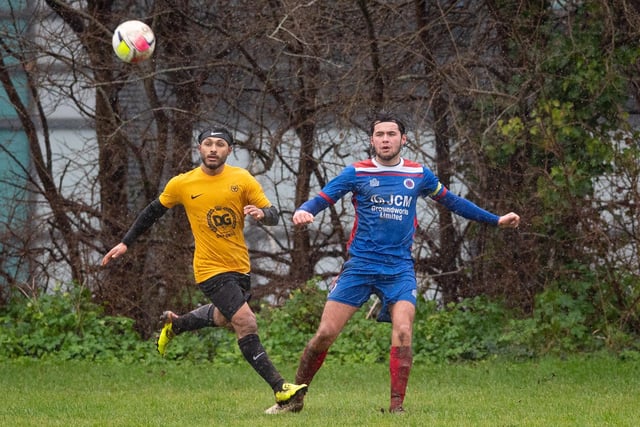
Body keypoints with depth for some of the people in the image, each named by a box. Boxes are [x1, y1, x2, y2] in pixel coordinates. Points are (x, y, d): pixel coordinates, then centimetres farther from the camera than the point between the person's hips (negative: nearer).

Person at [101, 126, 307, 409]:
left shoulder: (242, 179, -4)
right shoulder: (181, 184, -6)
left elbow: (273, 215, -4)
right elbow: (153, 212, 10)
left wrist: (262, 212, -28)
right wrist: (126, 243, 12)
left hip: (240, 266, 5)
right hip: (211, 268, -5)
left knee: (224, 317, 27)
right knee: (246, 323, -18)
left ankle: (174, 324, 54)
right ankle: (280, 389, -18)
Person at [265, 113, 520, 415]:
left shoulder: (418, 175, 8)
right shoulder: (357, 173, 0)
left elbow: (451, 201, 21)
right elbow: (321, 199, -4)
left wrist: (495, 220, 25)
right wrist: (303, 211, -28)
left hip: (400, 268, 1)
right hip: (360, 265, -1)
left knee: (402, 333, -18)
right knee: (325, 333, -6)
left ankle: (396, 407, -9)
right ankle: (294, 398, 9)